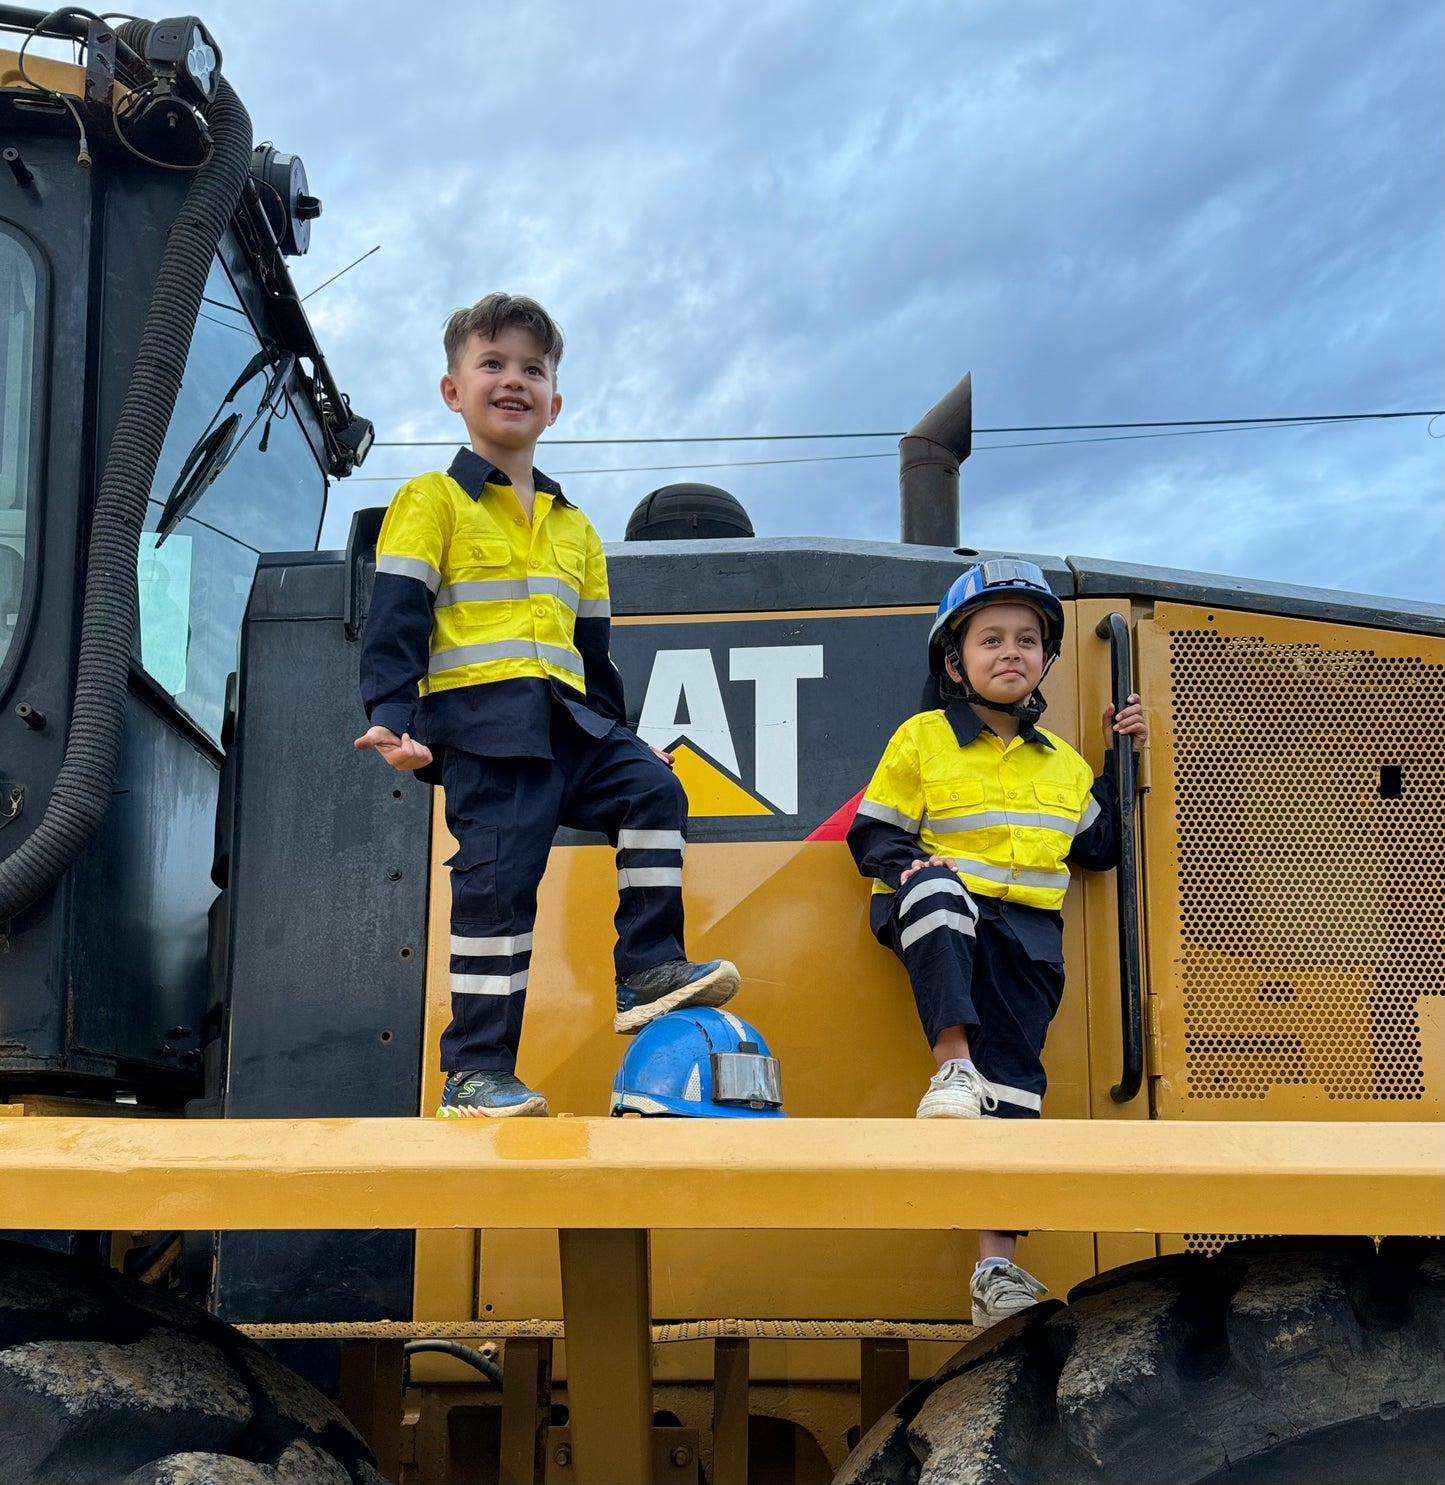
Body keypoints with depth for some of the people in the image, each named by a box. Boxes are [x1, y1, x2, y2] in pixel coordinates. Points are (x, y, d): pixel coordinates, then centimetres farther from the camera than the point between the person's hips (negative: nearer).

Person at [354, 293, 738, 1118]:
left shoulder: (574, 528, 24)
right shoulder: (434, 501, 5)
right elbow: (396, 620, -4)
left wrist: (619, 733, 22)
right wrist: (392, 717, -17)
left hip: (566, 724, 6)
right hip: (478, 719, -6)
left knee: (654, 791, -13)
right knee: (499, 878, -12)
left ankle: (650, 969, -6)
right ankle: (475, 1072, -6)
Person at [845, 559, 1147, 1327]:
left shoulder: (1062, 763, 21)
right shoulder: (921, 740, 8)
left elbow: (1098, 848, 24)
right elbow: (875, 832, 5)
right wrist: (907, 866, -15)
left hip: (1025, 933, 3)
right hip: (940, 918, -3)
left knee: (1012, 1084, -10)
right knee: (935, 889, -40)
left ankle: (996, 1264, -10)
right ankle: (951, 1062, -39)